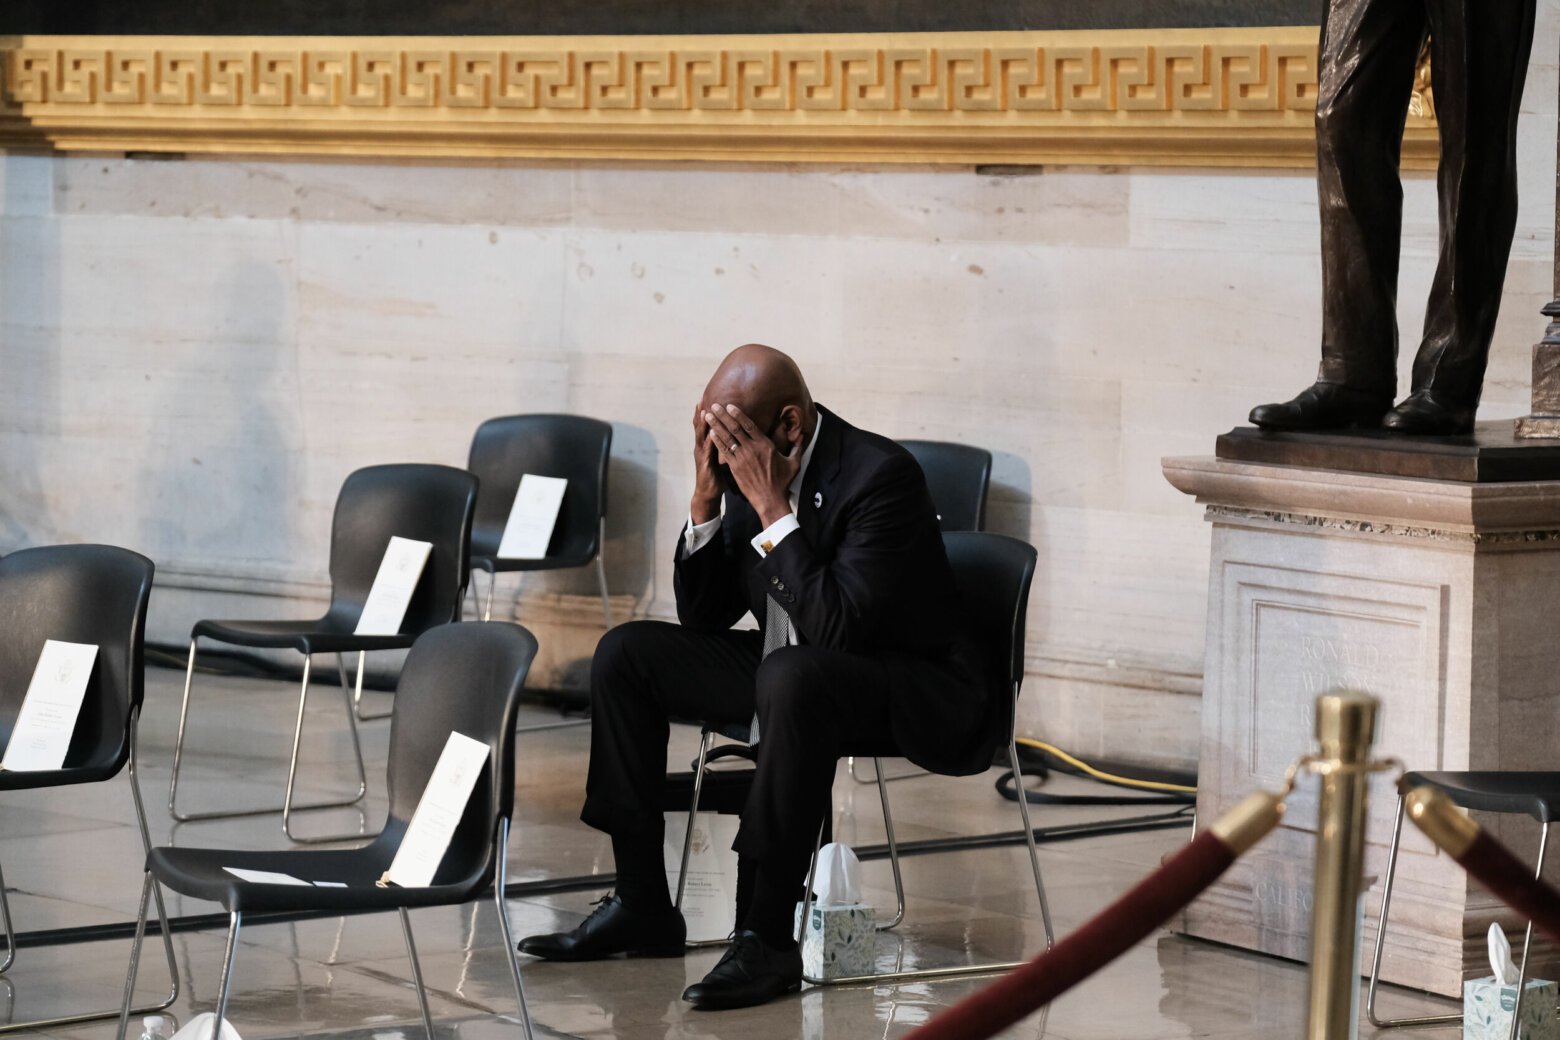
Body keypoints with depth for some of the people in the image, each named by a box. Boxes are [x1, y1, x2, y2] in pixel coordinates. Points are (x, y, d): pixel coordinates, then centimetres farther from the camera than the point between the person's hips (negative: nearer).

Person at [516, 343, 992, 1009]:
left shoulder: (882, 474, -24)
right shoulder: (747, 474, -1)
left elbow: (835, 628, -33)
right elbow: (702, 616, 4)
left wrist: (773, 507, -30)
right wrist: (705, 500, -10)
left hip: (915, 690, -9)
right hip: (785, 672, 9)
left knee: (793, 674, -39)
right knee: (627, 652, 1)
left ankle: (766, 936, -32)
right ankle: (640, 905, 3)